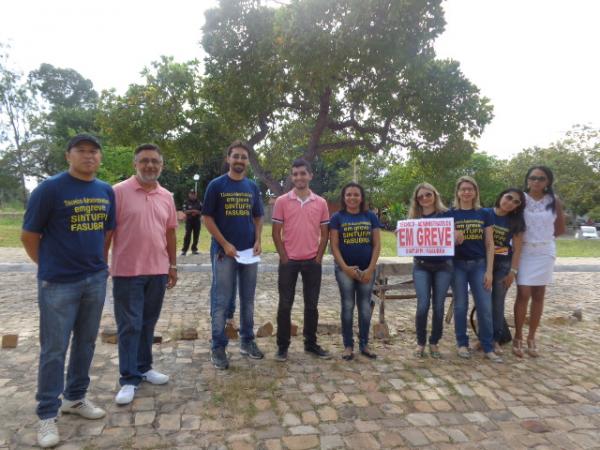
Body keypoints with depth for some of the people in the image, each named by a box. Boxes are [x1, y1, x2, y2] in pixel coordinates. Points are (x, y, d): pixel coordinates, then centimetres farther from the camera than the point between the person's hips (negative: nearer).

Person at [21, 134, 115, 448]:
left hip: (96, 280, 5)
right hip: (58, 283, -5)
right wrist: (50, 267, 4)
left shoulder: (107, 192, 5)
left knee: (85, 343, 16)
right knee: (54, 349, 4)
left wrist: (99, 263, 12)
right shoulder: (50, 189, -11)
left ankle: (75, 398, 34)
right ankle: (47, 414, 20)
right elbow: (29, 236, -5)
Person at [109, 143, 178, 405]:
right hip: (127, 271, -4)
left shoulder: (167, 196, 8)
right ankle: (129, 379, 14)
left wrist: (173, 266, 12)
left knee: (148, 324, 15)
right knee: (129, 326, 3)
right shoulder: (119, 191, -7)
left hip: (157, 271, 5)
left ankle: (144, 368, 29)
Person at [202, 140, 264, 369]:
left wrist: (258, 241, -1)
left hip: (249, 252, 5)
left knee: (248, 299, 13)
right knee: (221, 301, 1)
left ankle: (247, 341, 26)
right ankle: (218, 347, 12)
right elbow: (207, 218, -7)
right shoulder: (216, 185, -4)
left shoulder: (253, 187, 9)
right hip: (224, 251, -4)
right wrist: (224, 244, -15)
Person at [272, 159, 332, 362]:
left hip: (312, 262, 2)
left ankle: (311, 343, 24)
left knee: (311, 305, 10)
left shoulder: (321, 203, 3)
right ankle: (282, 346, 16)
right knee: (285, 305, 4)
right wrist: (284, 258, -6)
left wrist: (318, 258, 0)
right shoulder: (281, 201, -2)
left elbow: (324, 234, 7)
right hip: (289, 261, -2)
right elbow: (276, 233, -1)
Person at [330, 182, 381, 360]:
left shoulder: (371, 217, 4)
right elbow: (334, 246, -4)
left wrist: (370, 268, -7)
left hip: (367, 269, 2)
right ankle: (348, 345, 15)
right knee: (348, 306, 4)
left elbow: (377, 245, 2)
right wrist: (345, 267, -13)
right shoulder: (337, 217, 0)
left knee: (365, 307, 8)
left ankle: (364, 344, 21)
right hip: (345, 269, -2)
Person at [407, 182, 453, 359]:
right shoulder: (414, 218, 5)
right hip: (421, 266, 1)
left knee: (438, 306, 3)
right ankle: (420, 342, 12)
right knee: (423, 305, -7)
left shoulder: (446, 214, 0)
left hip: (443, 266, 0)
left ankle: (434, 343, 20)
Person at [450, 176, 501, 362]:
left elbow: (489, 244, 2)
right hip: (458, 265, -1)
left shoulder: (484, 214, 3)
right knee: (460, 305, 6)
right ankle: (462, 344, 19)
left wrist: (489, 271, -4)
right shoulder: (450, 214, 0)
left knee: (485, 306, 0)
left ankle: (488, 347, 12)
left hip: (479, 265, 1)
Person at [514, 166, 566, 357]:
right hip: (523, 251, -2)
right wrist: (530, 236, -5)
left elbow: (561, 229, 10)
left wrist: (543, 236, 7)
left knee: (538, 295, 6)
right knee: (523, 294, -6)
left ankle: (531, 338, 16)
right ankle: (518, 338, 6)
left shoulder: (554, 201, 3)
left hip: (545, 252, 2)